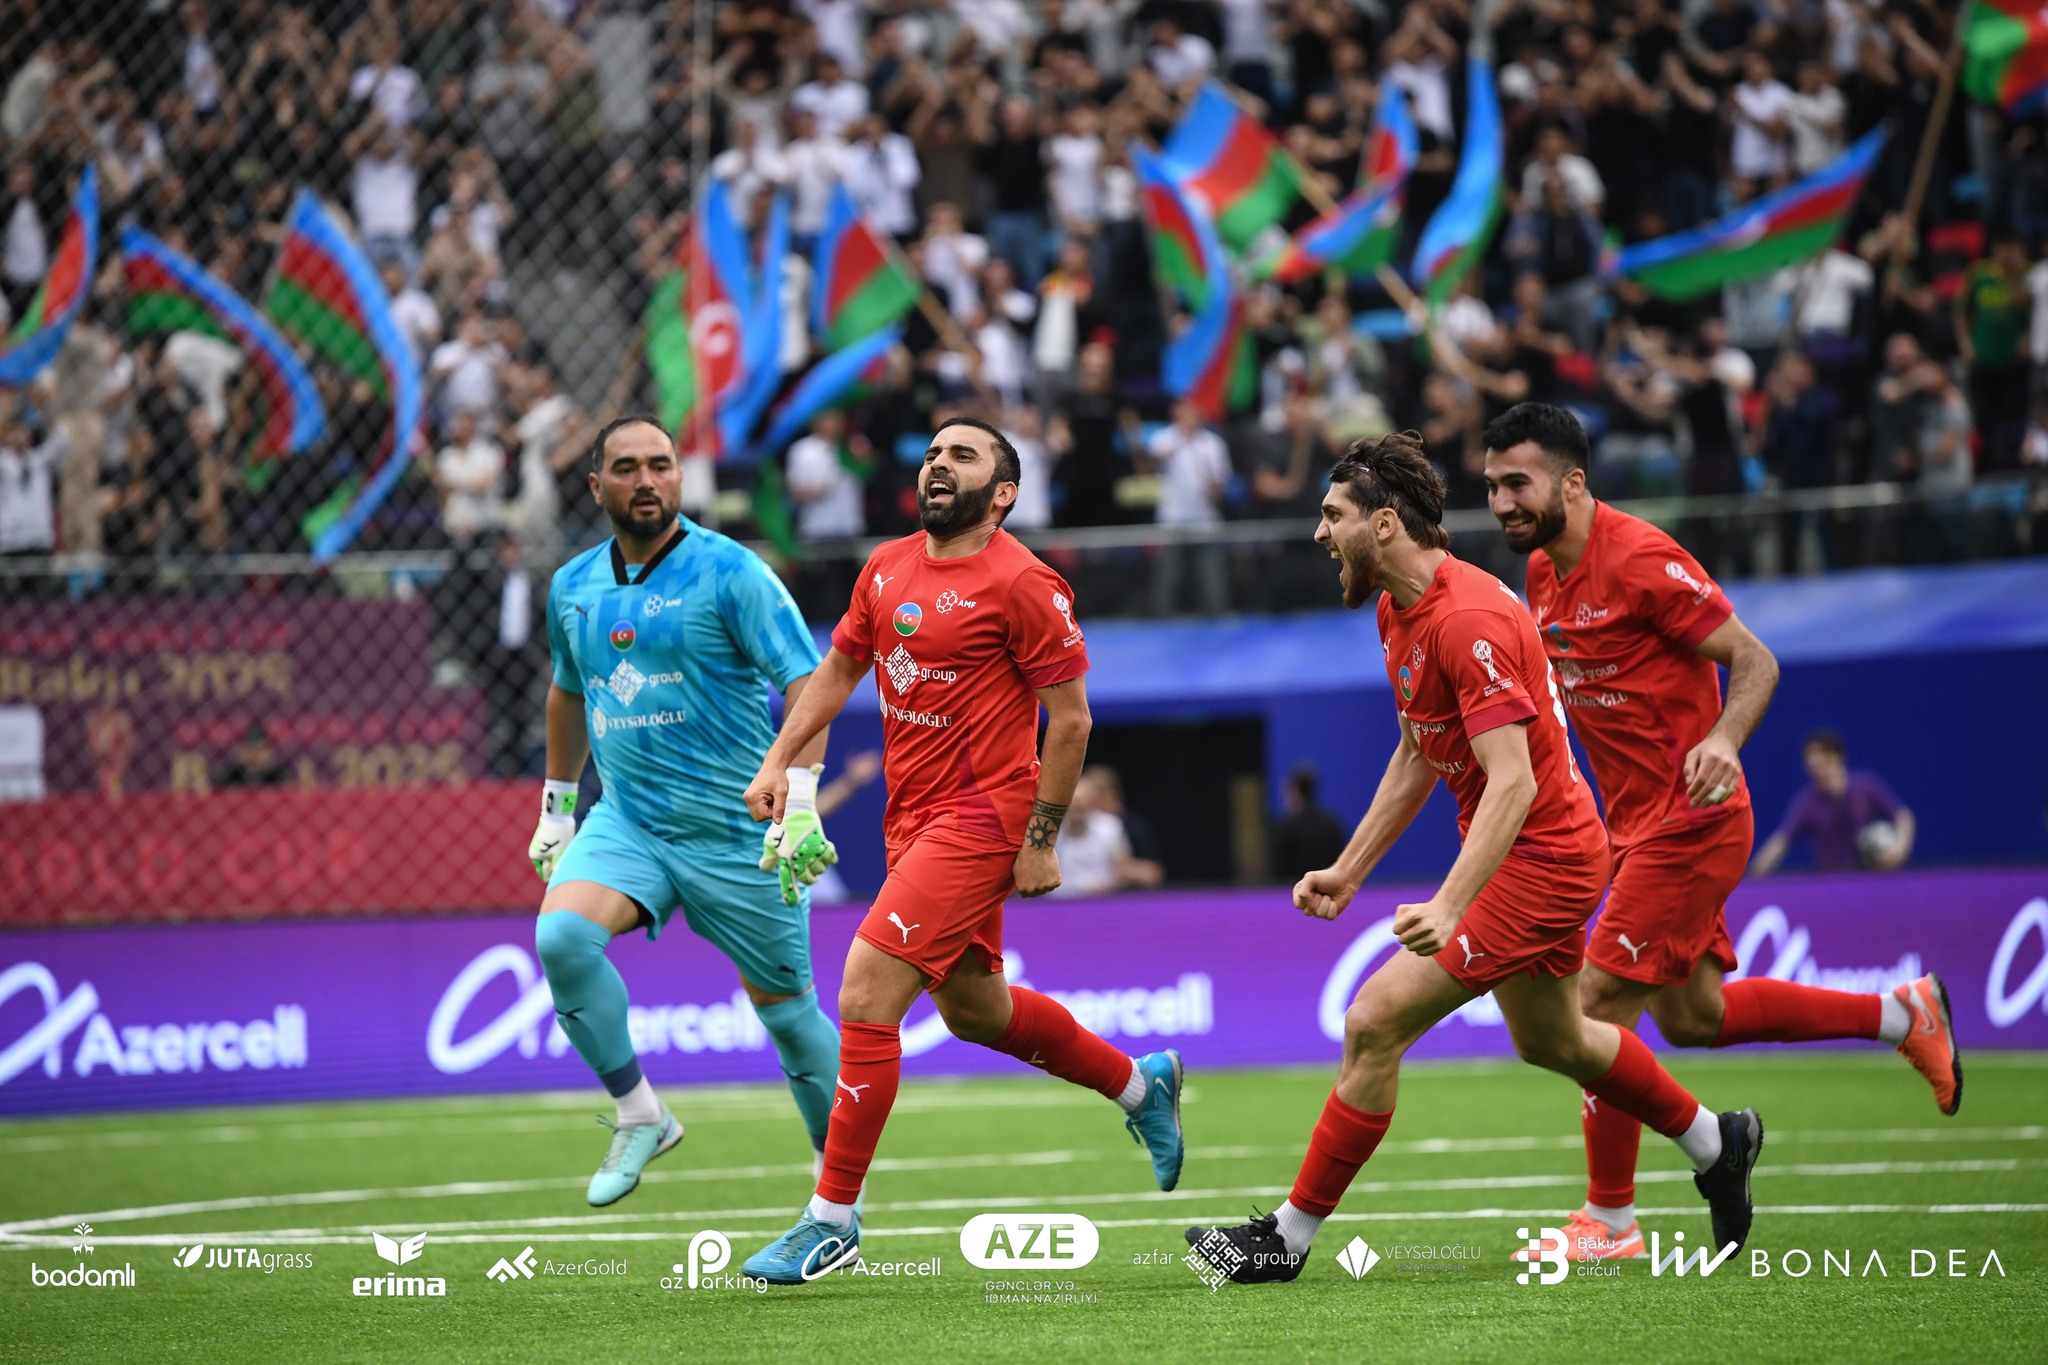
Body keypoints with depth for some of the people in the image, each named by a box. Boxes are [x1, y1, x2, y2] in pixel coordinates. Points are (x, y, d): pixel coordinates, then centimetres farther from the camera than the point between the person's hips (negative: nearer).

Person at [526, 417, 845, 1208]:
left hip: (736, 830, -4)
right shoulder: (573, 587, 8)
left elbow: (807, 683, -14)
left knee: (784, 1006, 3)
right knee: (562, 936, -24)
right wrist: (555, 804, 27)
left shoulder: (728, 573, -10)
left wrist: (800, 802, -26)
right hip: (626, 818, 4)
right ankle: (640, 1117, -9)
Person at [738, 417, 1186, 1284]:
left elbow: (1070, 716, -10)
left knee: (865, 993, -16)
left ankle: (833, 1216, -9)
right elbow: (839, 668, 21)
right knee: (973, 1009, 21)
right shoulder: (888, 568, 9)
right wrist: (779, 761, 9)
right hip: (913, 815, 9)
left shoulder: (1020, 584, -13)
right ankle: (1140, 1085, 43)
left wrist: (1040, 843, -12)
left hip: (982, 816, -9)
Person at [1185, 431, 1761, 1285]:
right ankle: (1718, 1144, 47)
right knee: (1550, 1040, 28)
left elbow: (1512, 783, -32)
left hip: (1536, 857, -10)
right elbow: (1417, 755, 18)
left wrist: (1448, 908, -40)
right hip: (1555, 855, 10)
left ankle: (1290, 1237, -5)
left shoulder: (1468, 621, -26)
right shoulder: (1400, 612, 5)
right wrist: (1350, 869, 16)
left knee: (1374, 1024, -13)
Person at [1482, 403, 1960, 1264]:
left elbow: (1756, 660, -17)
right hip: (1638, 826, 9)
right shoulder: (1542, 573, 7)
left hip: (1689, 822, -9)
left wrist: (1723, 741, -34)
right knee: (1690, 1016, 15)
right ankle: (1901, 1014, 29)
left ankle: (1610, 1223, 1)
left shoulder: (1641, 560, -19)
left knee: (1601, 1004, -10)